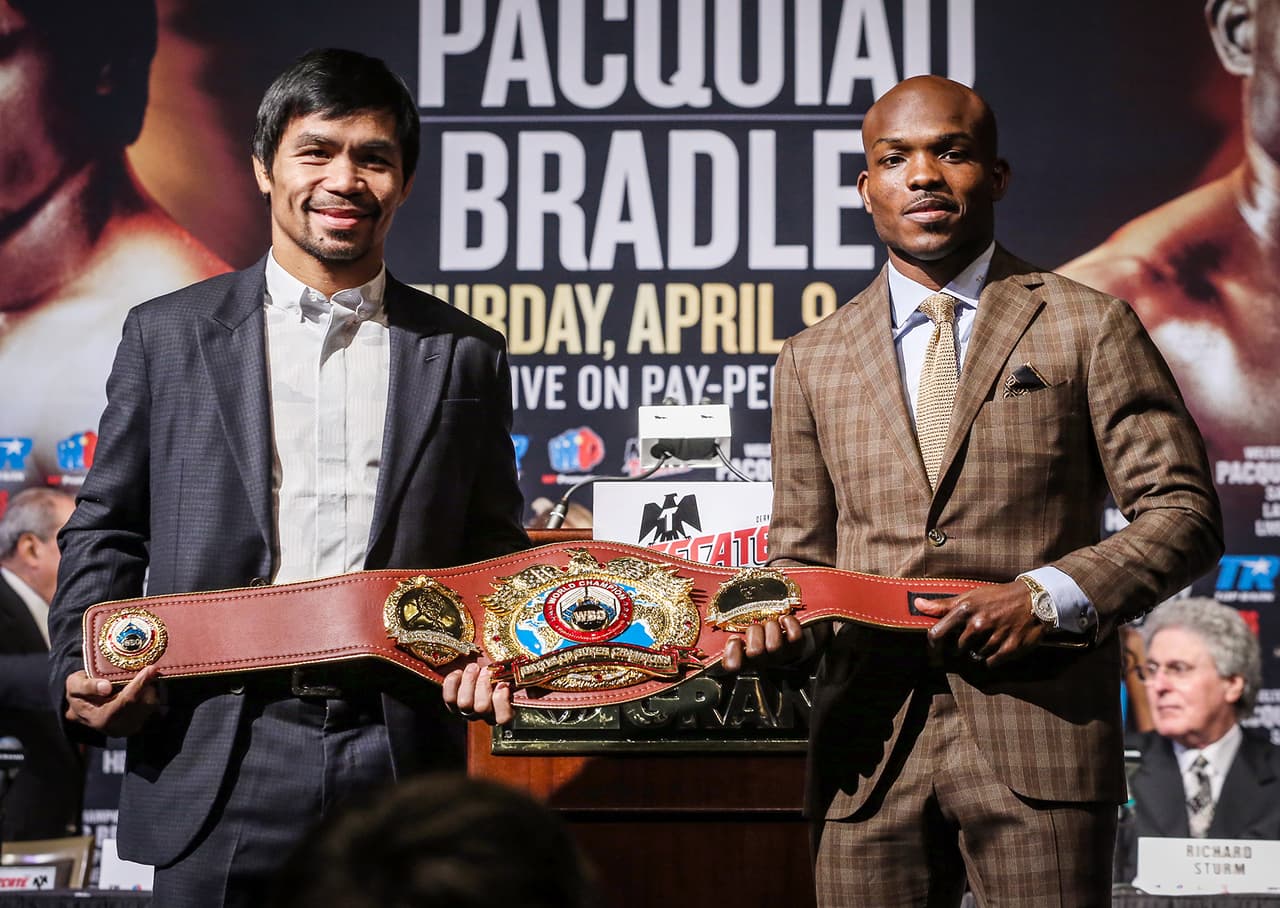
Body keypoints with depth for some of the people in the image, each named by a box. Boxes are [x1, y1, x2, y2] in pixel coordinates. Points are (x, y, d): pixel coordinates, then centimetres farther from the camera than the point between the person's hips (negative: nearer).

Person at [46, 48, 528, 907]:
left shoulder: (465, 355, 9)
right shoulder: (169, 333, 8)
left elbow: (494, 557, 12)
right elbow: (107, 531, 11)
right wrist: (85, 674, -5)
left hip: (399, 756, 1)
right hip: (216, 764, 0)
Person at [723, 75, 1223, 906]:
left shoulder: (1089, 328, 6)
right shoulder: (812, 361, 16)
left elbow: (1183, 515, 2)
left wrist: (1047, 596, -12)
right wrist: (775, 616, -4)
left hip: (1038, 738, -2)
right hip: (871, 745, 3)